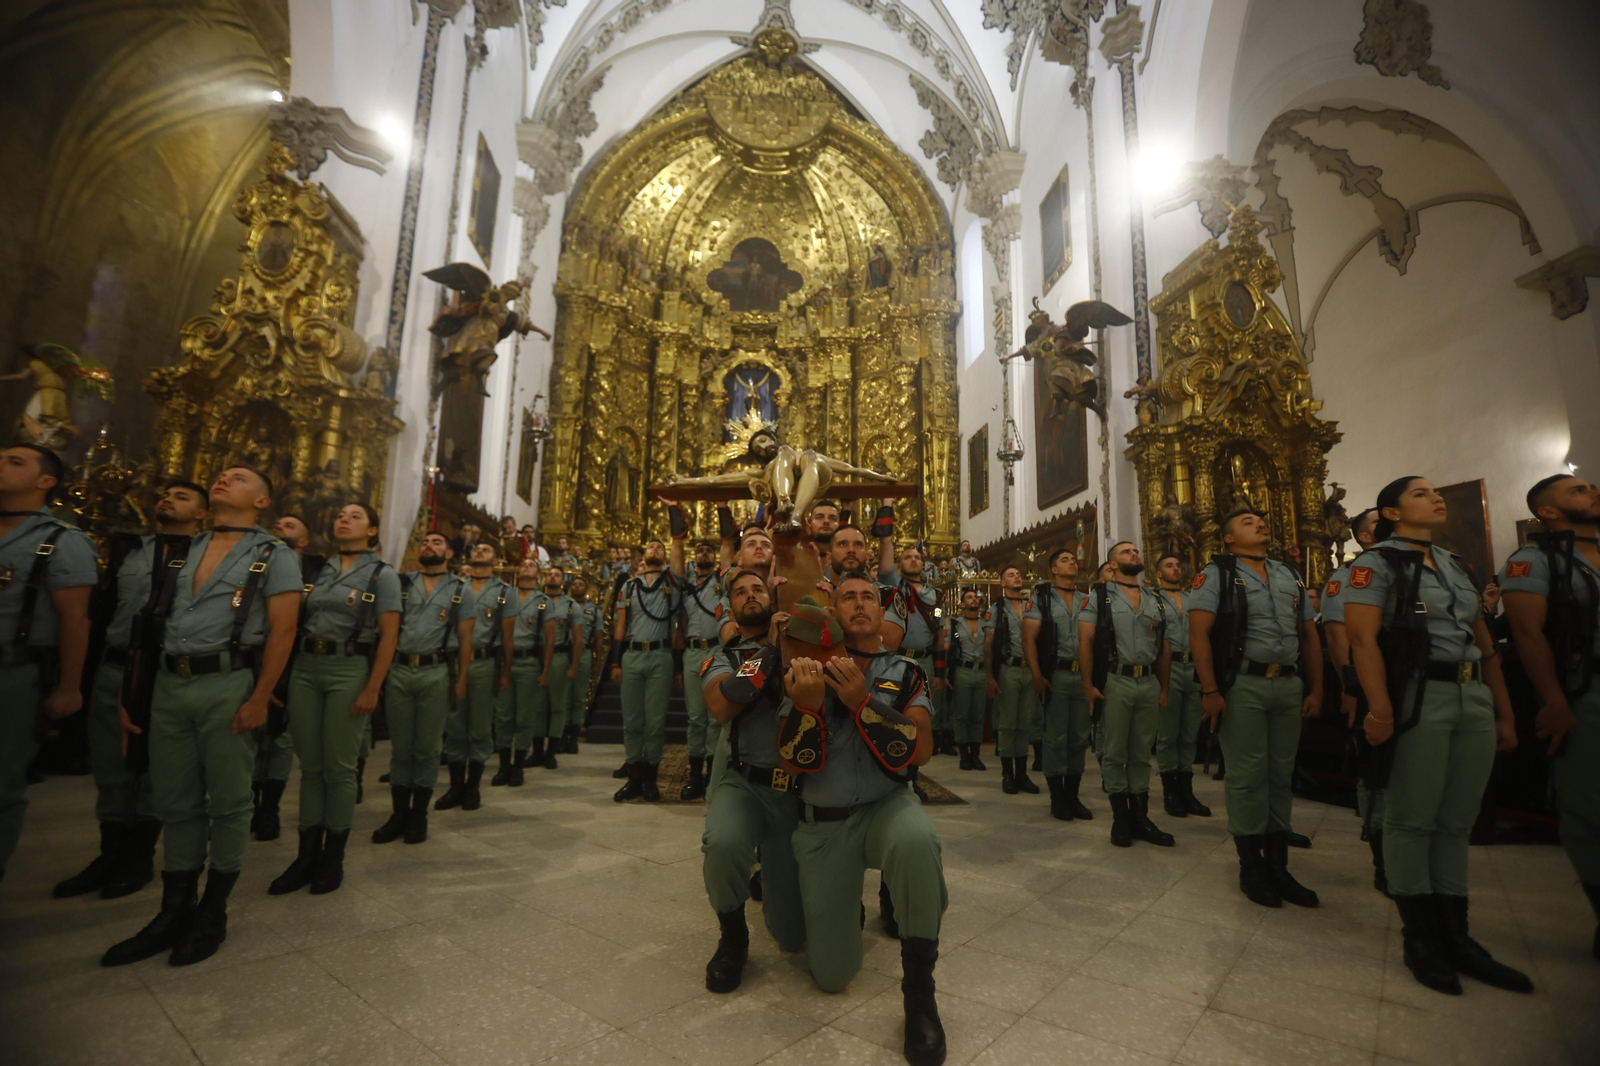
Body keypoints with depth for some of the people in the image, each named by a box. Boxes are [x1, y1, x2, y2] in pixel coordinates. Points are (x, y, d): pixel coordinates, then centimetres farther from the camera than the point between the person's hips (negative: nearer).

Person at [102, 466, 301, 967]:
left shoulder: (273, 555, -1)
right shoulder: (182, 550, 16)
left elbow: (282, 630, -9)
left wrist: (259, 699, -16)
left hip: (227, 685, -5)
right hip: (169, 684, 5)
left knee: (228, 802, 4)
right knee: (175, 802, 12)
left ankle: (213, 913, 18)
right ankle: (175, 911, 24)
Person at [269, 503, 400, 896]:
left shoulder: (382, 574, -3)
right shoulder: (319, 570, 12)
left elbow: (388, 635, -8)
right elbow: (299, 622, 13)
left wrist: (373, 688, -15)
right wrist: (279, 677, 5)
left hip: (349, 671, -5)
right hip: (305, 668, 5)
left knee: (339, 768, 3)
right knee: (310, 767, 10)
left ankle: (333, 859, 17)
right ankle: (307, 855, 21)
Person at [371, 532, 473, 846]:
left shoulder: (461, 590, 5)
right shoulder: (401, 584, 8)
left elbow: (464, 639, 3)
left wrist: (462, 680, -2)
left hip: (436, 673, -1)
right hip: (398, 671, 2)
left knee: (427, 748, 7)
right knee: (400, 747, 10)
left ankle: (419, 815, 19)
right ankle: (399, 813, 21)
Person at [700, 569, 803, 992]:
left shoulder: (801, 642, 7)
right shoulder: (722, 656, 8)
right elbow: (721, 706, -14)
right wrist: (769, 652, -15)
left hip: (804, 791, 1)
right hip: (747, 783, 0)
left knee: (793, 936, 2)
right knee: (722, 842, -36)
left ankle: (777, 895, 40)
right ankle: (732, 937, -1)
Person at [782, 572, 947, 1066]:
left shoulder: (905, 673, -1)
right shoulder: (809, 671, -2)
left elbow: (921, 752, -15)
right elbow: (791, 762, -9)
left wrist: (862, 701, -27)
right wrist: (808, 706, -29)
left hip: (886, 805, -1)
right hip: (822, 822, 1)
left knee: (917, 843, -38)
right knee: (831, 975, 0)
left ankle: (919, 993, -14)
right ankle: (846, 902, 35)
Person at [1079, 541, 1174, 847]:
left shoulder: (1156, 601, 13)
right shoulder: (1098, 597, 0)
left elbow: (1164, 647, 14)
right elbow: (1085, 642, -6)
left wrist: (1164, 688, 9)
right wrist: (1088, 684, -13)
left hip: (1149, 683, 4)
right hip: (1115, 682, -4)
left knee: (1141, 754, 11)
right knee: (1115, 753, 4)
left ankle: (1140, 817, 20)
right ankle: (1121, 819, 15)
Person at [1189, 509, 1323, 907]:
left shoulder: (1290, 576, 16)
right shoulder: (1216, 574, -3)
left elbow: (1309, 635, 16)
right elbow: (1198, 633, -12)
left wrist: (1316, 689, 8)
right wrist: (1210, 691, -18)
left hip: (1289, 684, 6)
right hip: (1242, 685, -6)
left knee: (1281, 775, 11)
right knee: (1248, 775, 0)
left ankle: (1278, 865, 23)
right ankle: (1251, 868, 14)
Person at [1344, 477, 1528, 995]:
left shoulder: (1457, 565, 17)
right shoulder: (1376, 562, -5)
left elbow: (1485, 644, 18)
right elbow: (1363, 639, -15)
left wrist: (1504, 713, 13)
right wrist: (1381, 709, -22)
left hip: (1474, 700, 7)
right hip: (1418, 700, -7)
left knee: (1456, 822, 12)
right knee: (1413, 820, 1)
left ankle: (1456, 937, 22)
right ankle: (1420, 939, 13)